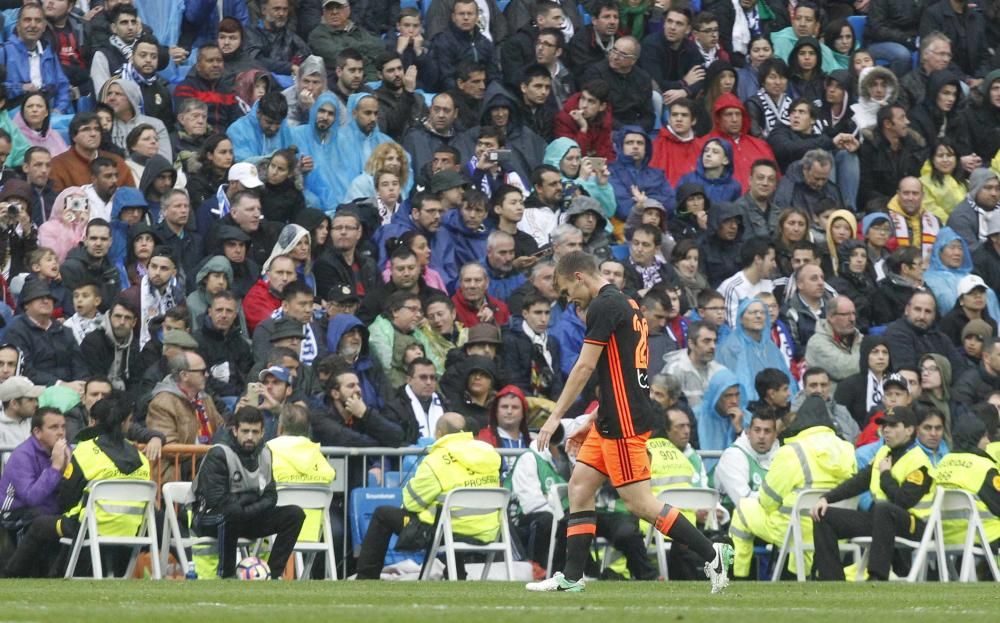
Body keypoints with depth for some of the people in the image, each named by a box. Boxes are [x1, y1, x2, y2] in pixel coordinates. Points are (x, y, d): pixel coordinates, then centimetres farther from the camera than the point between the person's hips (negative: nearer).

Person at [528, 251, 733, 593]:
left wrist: (556, 417, -11)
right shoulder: (625, 303, 17)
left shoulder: (603, 306, -13)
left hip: (624, 420, -10)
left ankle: (712, 554, -6)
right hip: (615, 419, 10)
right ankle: (571, 576, 9)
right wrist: (593, 420, 26)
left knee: (639, 502, -9)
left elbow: (585, 367, -16)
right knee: (579, 486, 9)